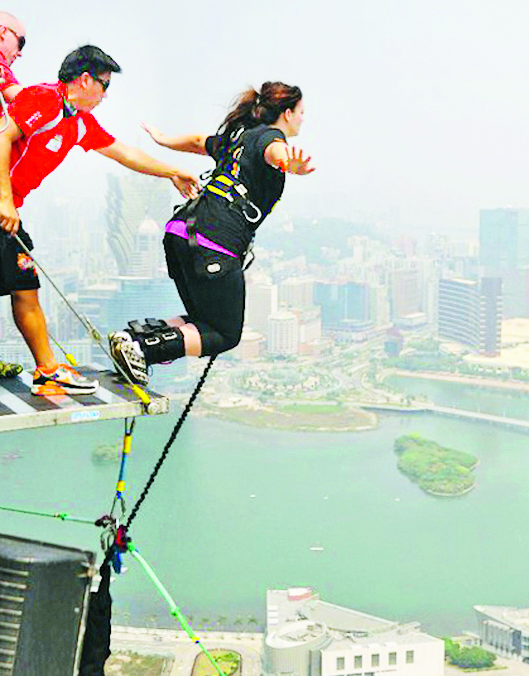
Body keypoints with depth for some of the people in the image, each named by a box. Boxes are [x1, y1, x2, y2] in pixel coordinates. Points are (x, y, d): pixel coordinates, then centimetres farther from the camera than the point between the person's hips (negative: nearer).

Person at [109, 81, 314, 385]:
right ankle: (142, 348, -16)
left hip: (180, 233, 9)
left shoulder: (238, 135, 23)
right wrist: (290, 165, -51)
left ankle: (135, 334, 2)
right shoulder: (270, 136, -1)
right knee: (226, 335, 1)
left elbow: (199, 142, 42)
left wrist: (164, 140, 62)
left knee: (206, 324, 19)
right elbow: (273, 151, -27)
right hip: (214, 247, -9)